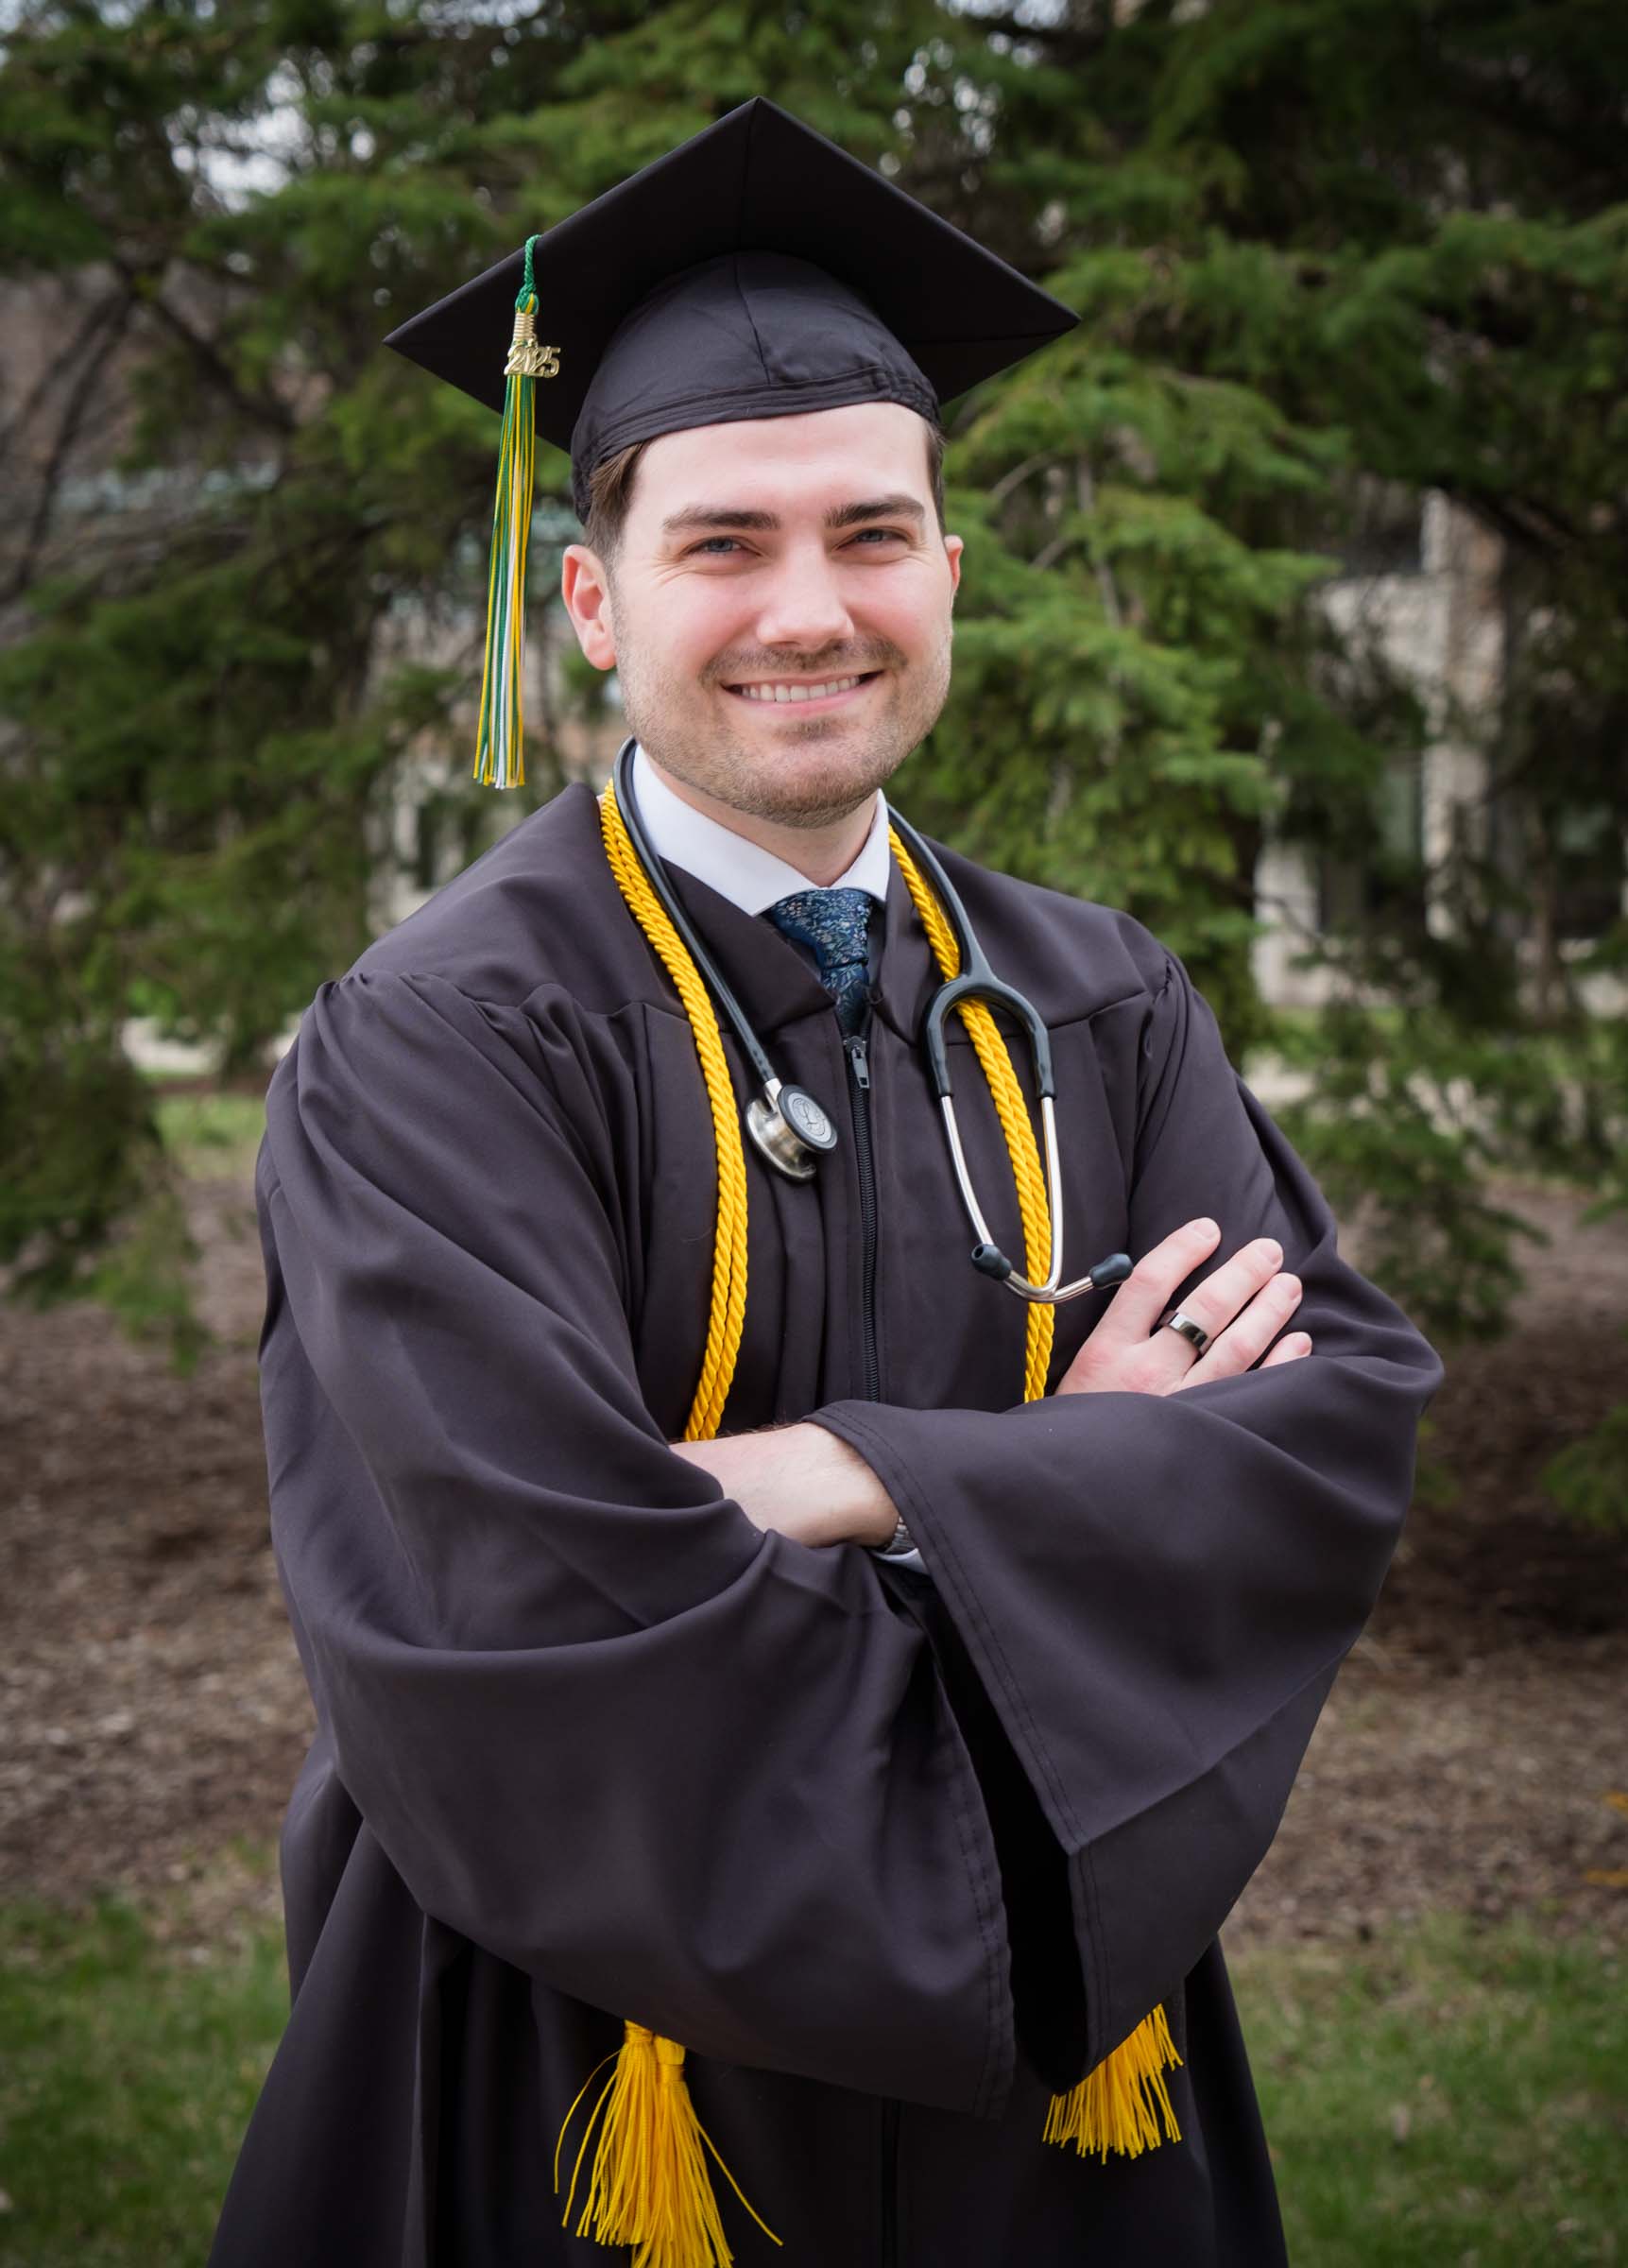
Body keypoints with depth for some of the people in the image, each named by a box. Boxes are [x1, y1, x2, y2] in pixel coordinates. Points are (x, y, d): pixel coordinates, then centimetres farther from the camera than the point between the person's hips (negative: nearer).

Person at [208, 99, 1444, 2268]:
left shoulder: (1100, 1007, 1)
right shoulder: (437, 1051, -15)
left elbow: (1351, 1413, -11)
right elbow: (538, 1631, -26)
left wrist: (865, 1481, -23)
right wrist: (1074, 1497, -15)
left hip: (1055, 2057, 5)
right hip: (608, 2059, -4)